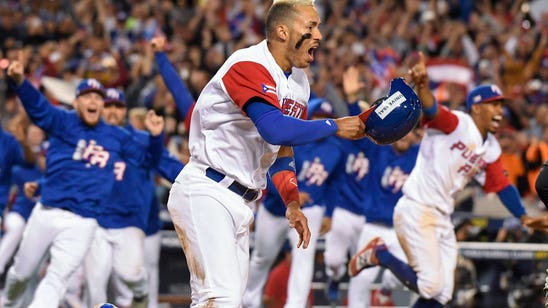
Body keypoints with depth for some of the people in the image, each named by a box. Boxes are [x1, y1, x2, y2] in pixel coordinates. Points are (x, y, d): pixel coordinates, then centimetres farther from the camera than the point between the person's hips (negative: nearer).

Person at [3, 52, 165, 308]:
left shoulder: (117, 137, 9)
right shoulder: (62, 122, 0)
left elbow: (148, 158, 15)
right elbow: (36, 104, -17)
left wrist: (155, 136, -8)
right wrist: (18, 80, -38)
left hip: (82, 223, 0)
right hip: (46, 213, 0)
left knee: (57, 279, -9)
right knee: (21, 272, 14)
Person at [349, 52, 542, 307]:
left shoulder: (491, 149, 13)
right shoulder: (455, 123, -12)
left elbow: (501, 185, 16)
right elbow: (432, 110, -31)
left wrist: (523, 216, 2)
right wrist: (422, 86, -54)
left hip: (442, 219, 9)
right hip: (415, 211, -9)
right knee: (431, 285, -16)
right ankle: (378, 254, 5)